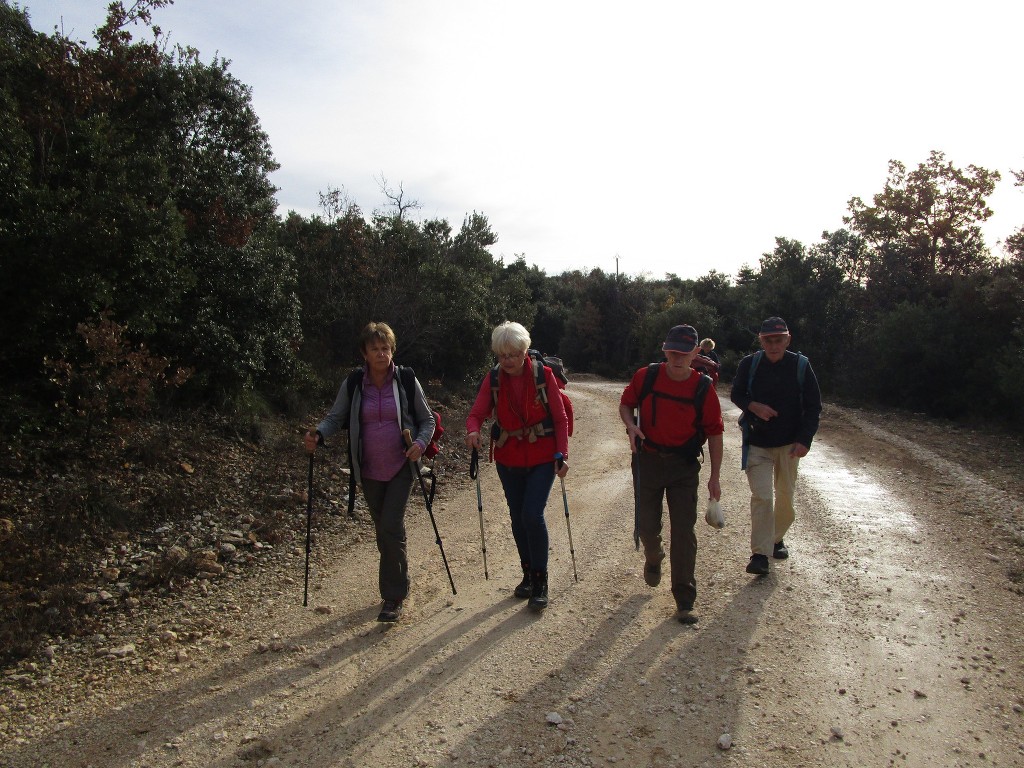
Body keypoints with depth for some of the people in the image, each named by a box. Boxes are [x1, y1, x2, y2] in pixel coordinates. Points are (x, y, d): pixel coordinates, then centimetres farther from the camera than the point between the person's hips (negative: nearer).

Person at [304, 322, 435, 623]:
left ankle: (393, 597, 1)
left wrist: (420, 442, -16)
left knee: (391, 527, -11)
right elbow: (335, 417, 2)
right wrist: (317, 434, -18)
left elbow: (427, 419, 2)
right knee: (383, 529, 13)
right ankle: (398, 582, 34)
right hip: (369, 471, 3)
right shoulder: (353, 384, -1)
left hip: (401, 467, -3)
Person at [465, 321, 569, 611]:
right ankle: (528, 575, 31)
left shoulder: (544, 375, -10)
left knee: (533, 515, -14)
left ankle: (540, 581, 3)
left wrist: (562, 454, -13)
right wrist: (473, 431, -32)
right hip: (508, 459, 4)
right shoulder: (493, 379, -4)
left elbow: (560, 419, -5)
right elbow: (477, 413, -9)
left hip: (542, 457, -3)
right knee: (518, 518, 13)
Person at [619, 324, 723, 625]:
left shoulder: (703, 388, -10)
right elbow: (625, 404, 8)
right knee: (647, 526, 10)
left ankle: (685, 601, 11)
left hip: (684, 465, -1)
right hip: (647, 461, 1)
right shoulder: (645, 377, -8)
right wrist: (630, 425, -15)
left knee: (683, 532, -2)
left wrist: (715, 476, -3)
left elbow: (714, 432, -3)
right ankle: (653, 558, 47)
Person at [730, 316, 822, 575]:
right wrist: (753, 406, -16)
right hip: (757, 443, -1)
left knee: (785, 496, 13)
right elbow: (736, 395, 6)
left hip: (789, 444, 1)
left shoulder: (801, 365, -6)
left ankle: (777, 538, 36)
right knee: (762, 496, -10)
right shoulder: (749, 364, -6)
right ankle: (760, 554, -6)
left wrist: (804, 440, -12)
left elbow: (813, 406, -2)